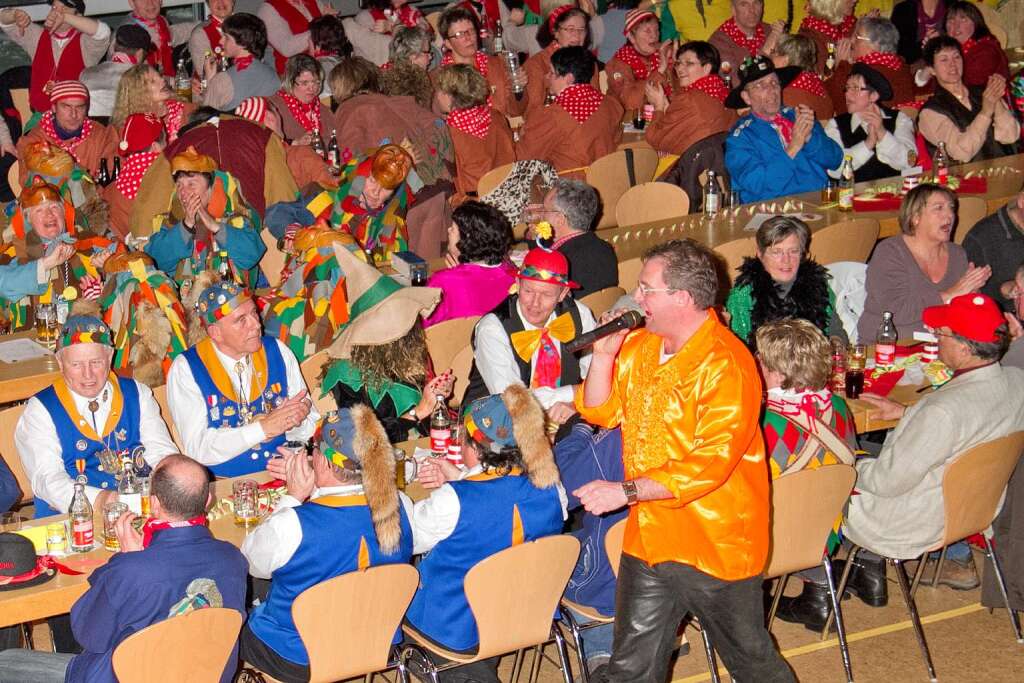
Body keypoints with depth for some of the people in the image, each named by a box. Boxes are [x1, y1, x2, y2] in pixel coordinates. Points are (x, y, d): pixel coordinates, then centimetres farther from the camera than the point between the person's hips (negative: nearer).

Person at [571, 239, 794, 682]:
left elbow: (710, 465, -26)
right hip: (649, 537, 7)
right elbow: (601, 413, 11)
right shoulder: (640, 345, 4)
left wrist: (627, 491, -28)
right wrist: (603, 354, -6)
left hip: (714, 546, -7)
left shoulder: (726, 366, -22)